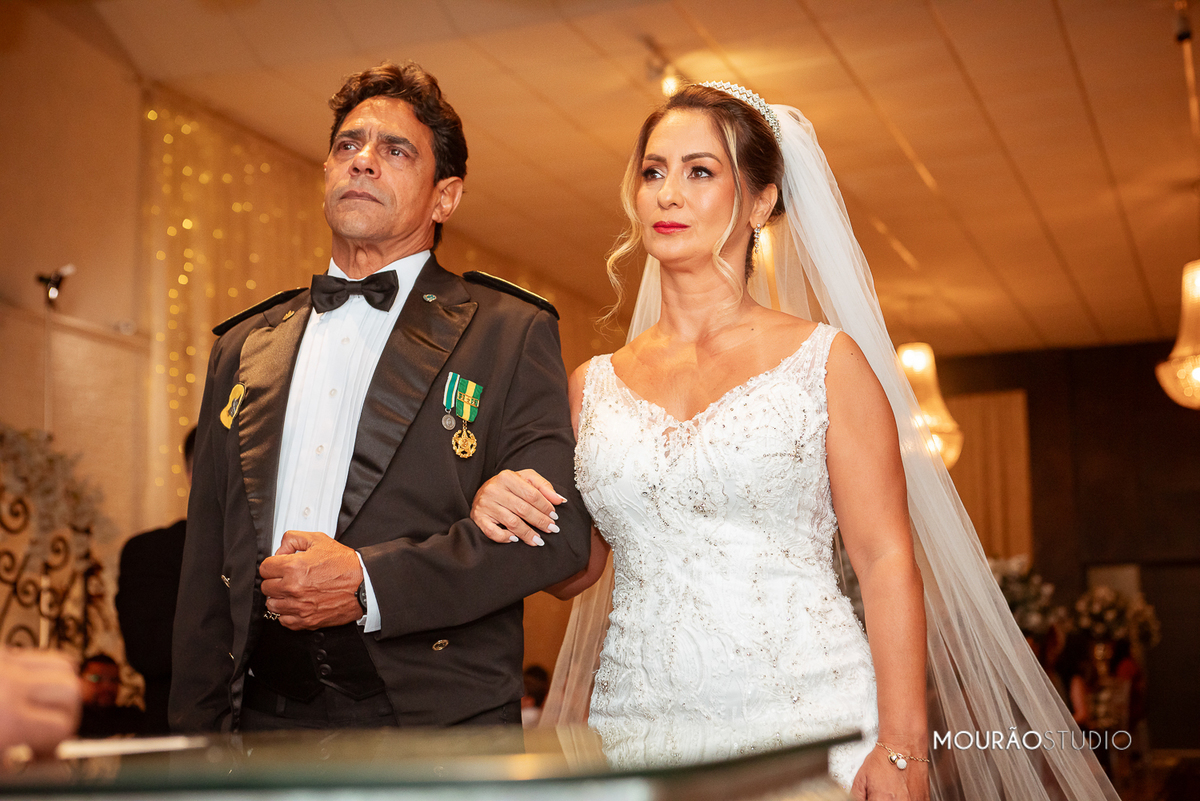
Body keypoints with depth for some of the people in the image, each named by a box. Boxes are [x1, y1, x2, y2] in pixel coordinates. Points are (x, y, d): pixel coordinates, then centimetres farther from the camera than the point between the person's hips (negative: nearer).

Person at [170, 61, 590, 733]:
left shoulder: (511, 333, 0)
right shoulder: (245, 348, 13)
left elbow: (557, 530, -9)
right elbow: (208, 569, 13)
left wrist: (367, 582, -16)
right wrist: (196, 732, 8)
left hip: (440, 720, -3)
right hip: (264, 712, 3)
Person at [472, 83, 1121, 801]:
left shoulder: (826, 360, -1)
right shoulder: (594, 385, 8)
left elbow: (887, 560, -5)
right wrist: (507, 520, -6)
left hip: (810, 723, -3)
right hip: (641, 734, 3)